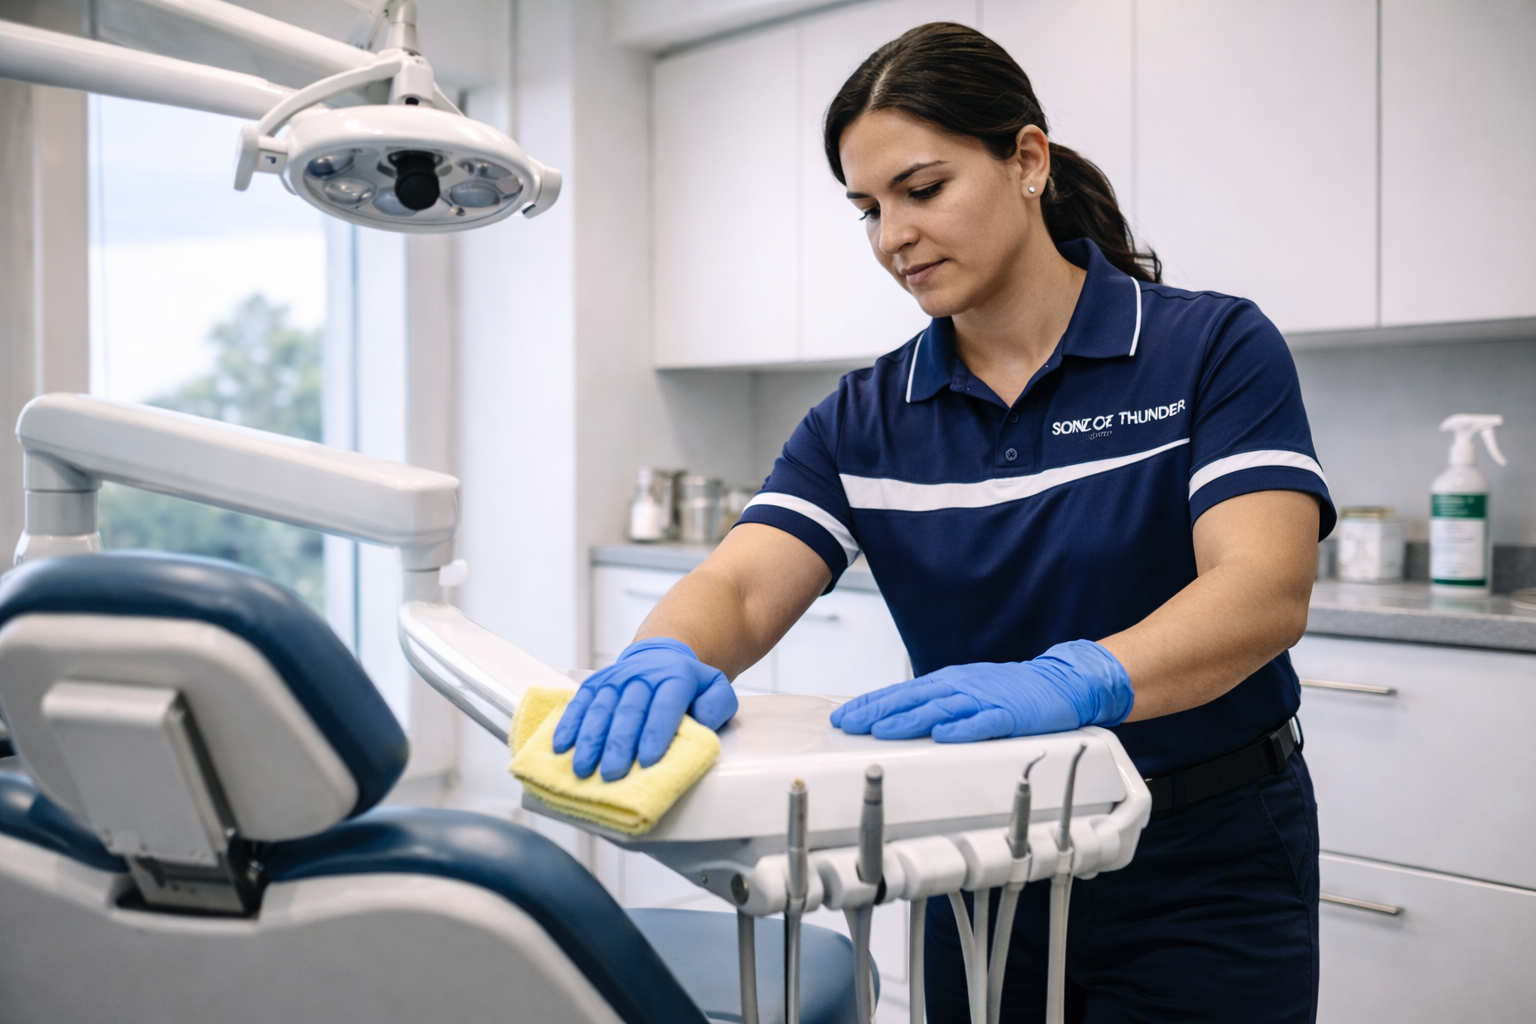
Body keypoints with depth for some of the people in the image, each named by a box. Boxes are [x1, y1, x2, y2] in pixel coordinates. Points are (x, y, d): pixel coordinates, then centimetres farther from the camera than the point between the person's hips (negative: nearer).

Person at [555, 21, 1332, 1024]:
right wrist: (666, 660, -36)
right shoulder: (865, 420, 1)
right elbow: (739, 588, -12)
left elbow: (1266, 591, -23)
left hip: (1204, 873, -3)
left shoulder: (1212, 347, -10)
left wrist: (1071, 681, -42)